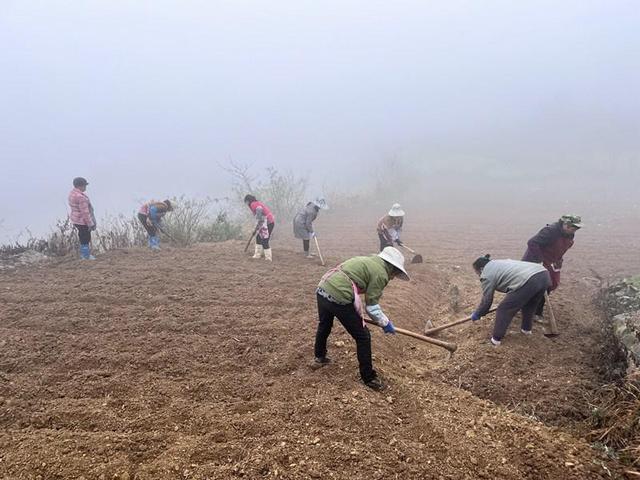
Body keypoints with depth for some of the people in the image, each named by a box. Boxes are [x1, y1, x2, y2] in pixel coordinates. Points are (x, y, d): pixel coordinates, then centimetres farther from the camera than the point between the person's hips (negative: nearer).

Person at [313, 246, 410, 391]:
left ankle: (320, 357, 58)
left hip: (322, 291, 9)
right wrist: (385, 323, 11)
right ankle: (369, 378, 18)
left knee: (324, 325, 35)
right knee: (363, 337, 7)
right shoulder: (381, 273, -4)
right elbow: (372, 307, -4)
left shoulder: (368, 261, 21)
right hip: (338, 298, -9)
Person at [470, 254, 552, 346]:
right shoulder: (497, 263, 33)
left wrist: (477, 314, 28)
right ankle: (526, 329, 47)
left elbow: (486, 300, 13)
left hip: (528, 281, -9)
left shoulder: (486, 275, 8)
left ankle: (496, 339, 12)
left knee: (504, 310, 6)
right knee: (529, 305, 32)